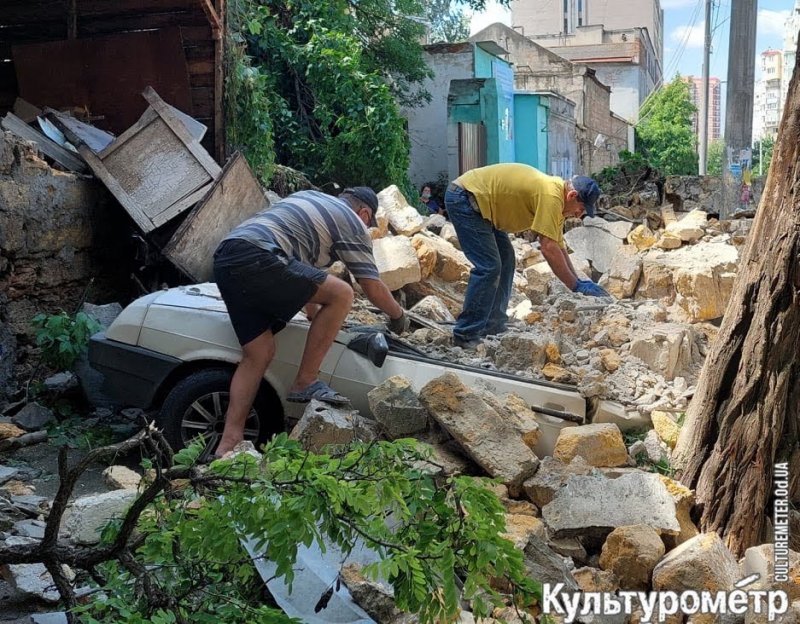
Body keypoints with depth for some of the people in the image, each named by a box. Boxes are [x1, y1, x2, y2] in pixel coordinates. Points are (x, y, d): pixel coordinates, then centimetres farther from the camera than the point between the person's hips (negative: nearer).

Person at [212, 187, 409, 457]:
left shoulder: (310, 198, 33)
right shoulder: (352, 222, 9)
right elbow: (374, 288, 9)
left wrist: (314, 311, 48)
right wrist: (398, 316, 28)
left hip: (224, 261, 9)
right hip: (255, 259, -9)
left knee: (259, 353, 11)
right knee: (341, 294, -5)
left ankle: (228, 444, 7)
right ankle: (305, 383, 0)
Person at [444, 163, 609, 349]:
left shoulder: (554, 195, 8)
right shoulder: (551, 195, -22)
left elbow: (559, 247, 14)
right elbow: (549, 249, -26)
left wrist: (578, 281, 9)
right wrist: (576, 286, -18)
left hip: (476, 200, 11)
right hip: (463, 198, -11)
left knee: (506, 260, 11)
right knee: (488, 267, -14)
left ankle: (493, 326, 17)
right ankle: (466, 335, -7)